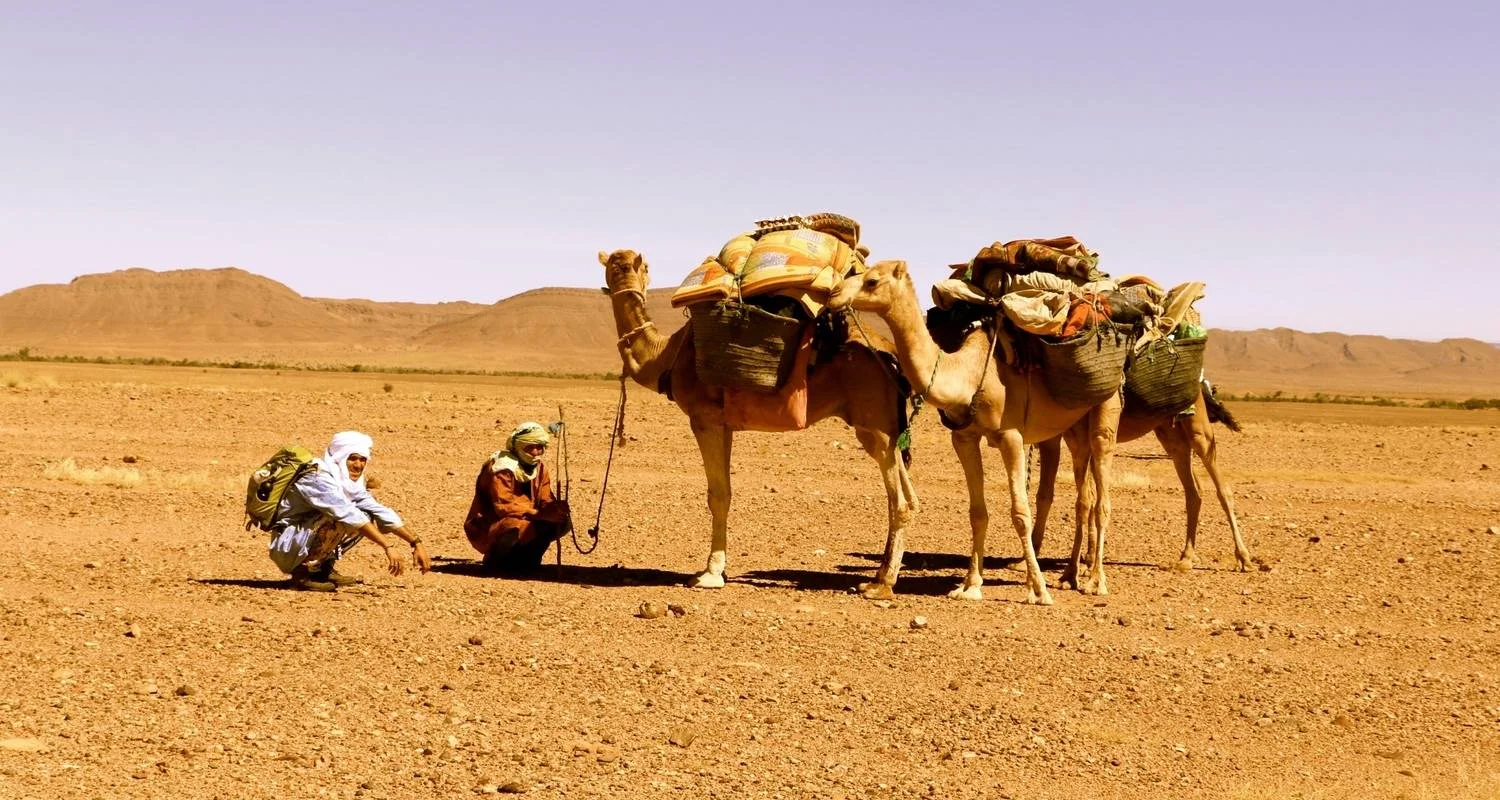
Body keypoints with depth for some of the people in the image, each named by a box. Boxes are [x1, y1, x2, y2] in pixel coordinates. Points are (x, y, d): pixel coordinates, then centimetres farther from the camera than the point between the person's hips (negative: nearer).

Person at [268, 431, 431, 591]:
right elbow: (349, 515, -31)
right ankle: (304, 572, -15)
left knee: (366, 517, 3)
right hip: (287, 549, -9)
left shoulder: (350, 483, 6)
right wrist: (387, 548, -35)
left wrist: (416, 543, -4)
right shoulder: (319, 478, -22)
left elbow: (381, 512, 5)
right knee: (341, 519, -29)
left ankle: (325, 568, 3)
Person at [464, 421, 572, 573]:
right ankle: (495, 559, -9)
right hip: (487, 529, -7)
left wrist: (557, 508, -24)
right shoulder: (502, 468, -20)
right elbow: (504, 506, -27)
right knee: (521, 526, -38)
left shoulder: (540, 468, 5)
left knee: (562, 522, -10)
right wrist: (539, 514, -33)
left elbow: (546, 500, 1)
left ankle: (526, 559, 3)